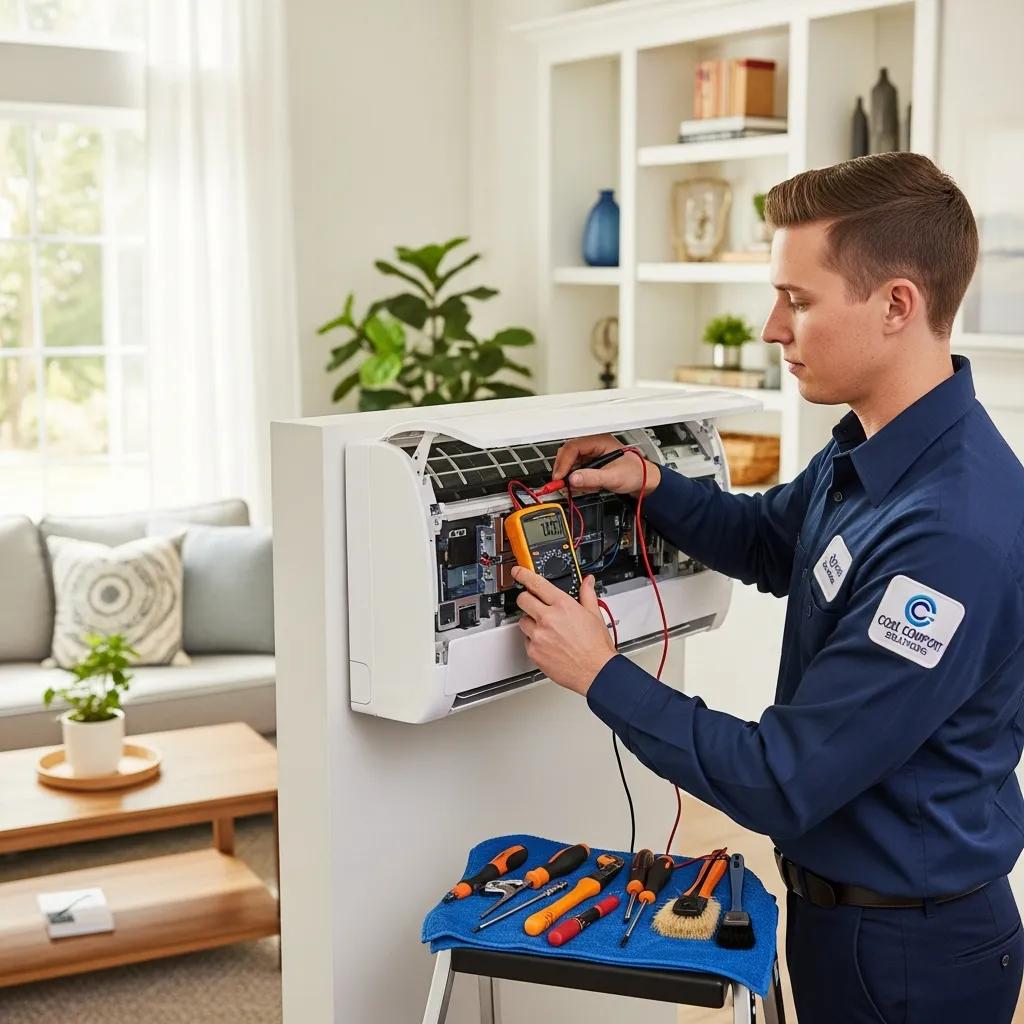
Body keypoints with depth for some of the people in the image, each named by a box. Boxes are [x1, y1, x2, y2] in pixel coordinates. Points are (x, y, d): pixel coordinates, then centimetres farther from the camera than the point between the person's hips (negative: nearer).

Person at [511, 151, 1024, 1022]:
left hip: (906, 951, -8)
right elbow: (770, 541, 18)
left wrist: (601, 675, -17)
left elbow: (783, 784, -27)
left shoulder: (954, 533, -32)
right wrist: (649, 485, 0)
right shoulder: (871, 450, -4)